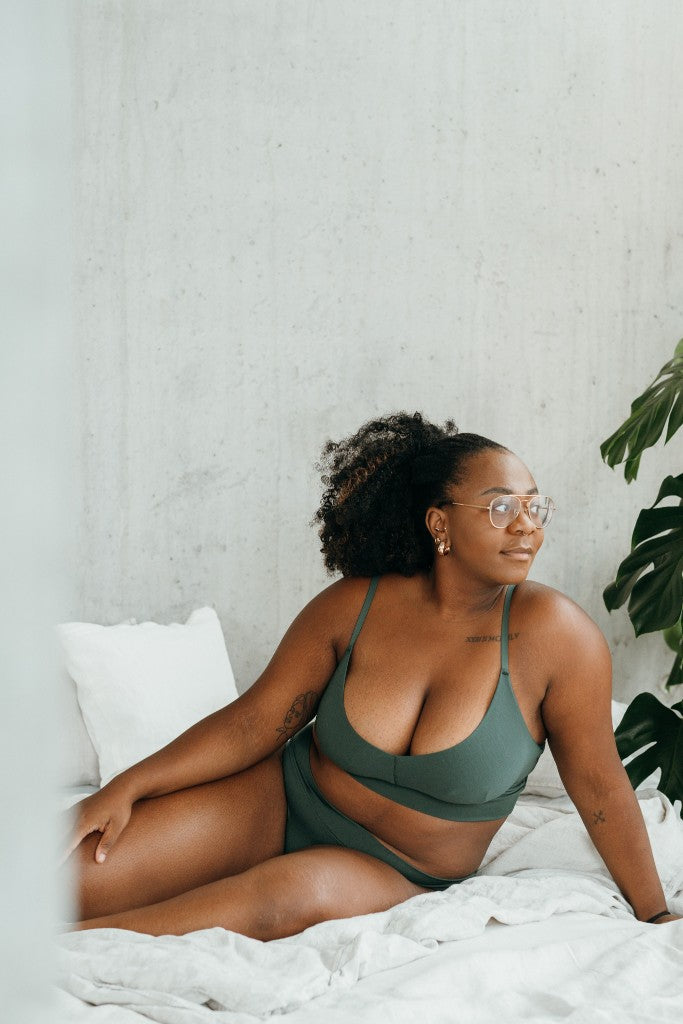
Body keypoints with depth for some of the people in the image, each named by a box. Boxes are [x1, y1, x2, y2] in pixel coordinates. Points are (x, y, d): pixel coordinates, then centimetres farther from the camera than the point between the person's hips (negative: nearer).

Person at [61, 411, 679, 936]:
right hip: (283, 802, 2)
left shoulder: (552, 632, -17)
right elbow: (255, 721, -6)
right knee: (80, 873, -18)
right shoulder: (354, 607, -10)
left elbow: (598, 780, -9)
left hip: (396, 880, -1)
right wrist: (128, 788, -14)